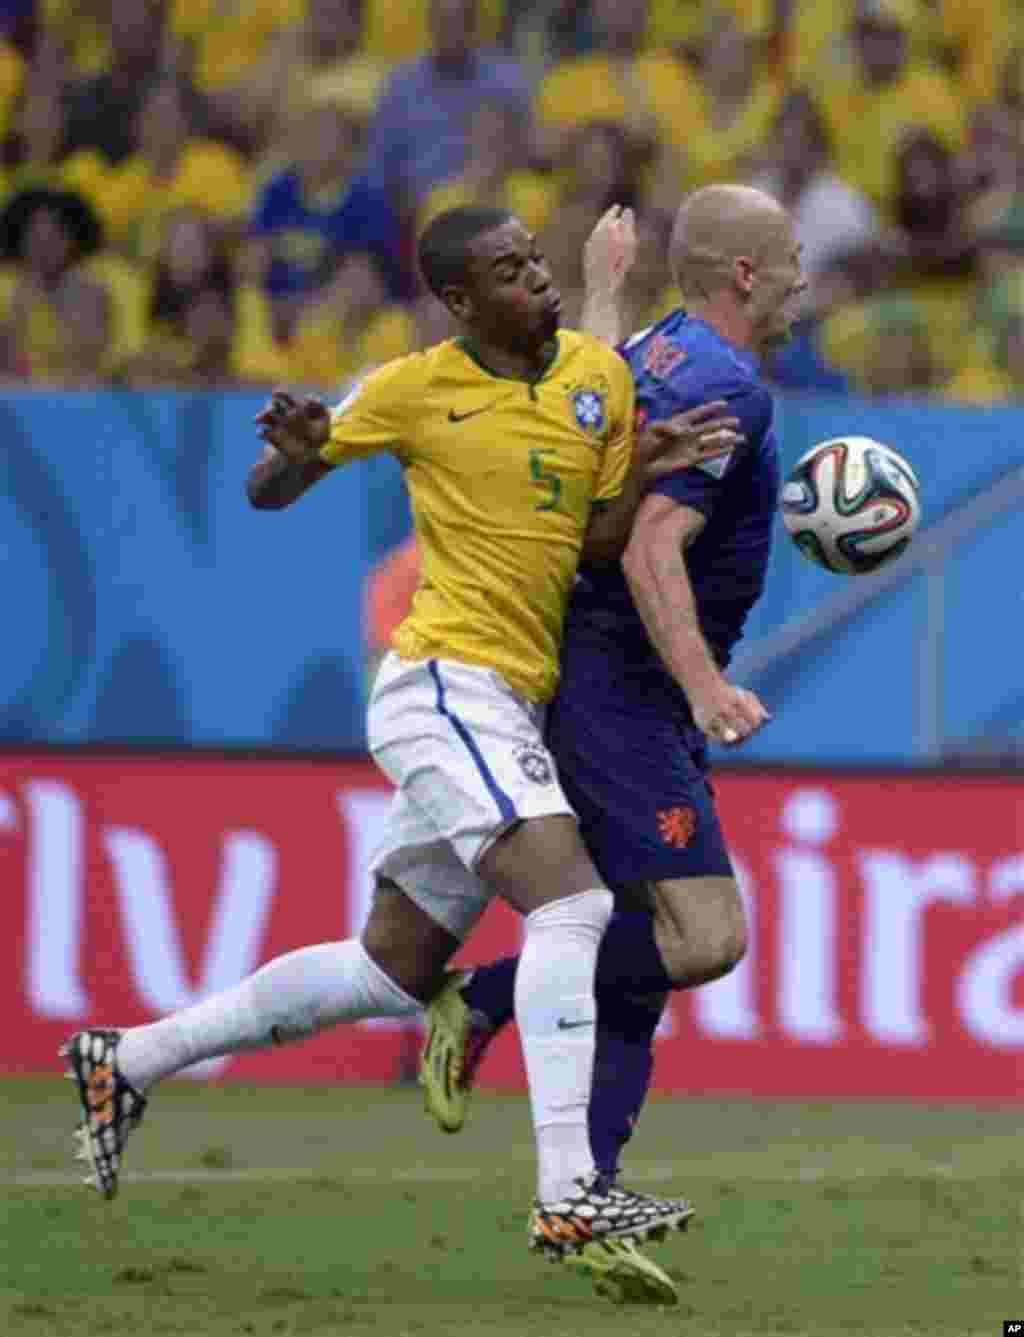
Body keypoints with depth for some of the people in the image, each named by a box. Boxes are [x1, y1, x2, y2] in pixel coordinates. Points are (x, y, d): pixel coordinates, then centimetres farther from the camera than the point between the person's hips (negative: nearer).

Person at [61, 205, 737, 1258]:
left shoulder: (600, 374, 9)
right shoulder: (415, 390, -4)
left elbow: (603, 545, 9)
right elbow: (268, 495, 6)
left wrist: (646, 471, -11)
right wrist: (296, 451, -17)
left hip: (505, 713, 7)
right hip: (444, 686, -7)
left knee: (393, 973, 14)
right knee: (572, 900, -24)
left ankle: (127, 1060, 27)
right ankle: (567, 1194, -31)